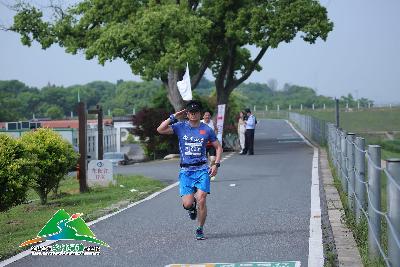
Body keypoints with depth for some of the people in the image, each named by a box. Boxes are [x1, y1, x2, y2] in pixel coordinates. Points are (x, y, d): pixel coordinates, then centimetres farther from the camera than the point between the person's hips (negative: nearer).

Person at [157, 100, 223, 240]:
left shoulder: (206, 129, 6)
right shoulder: (180, 127, 4)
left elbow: (218, 147, 15)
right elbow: (160, 130, -8)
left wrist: (216, 164, 2)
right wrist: (173, 117, -8)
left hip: (202, 169, 0)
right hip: (186, 170, 0)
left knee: (201, 200, -13)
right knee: (187, 204, -8)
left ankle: (200, 230, 5)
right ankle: (192, 207, 31)